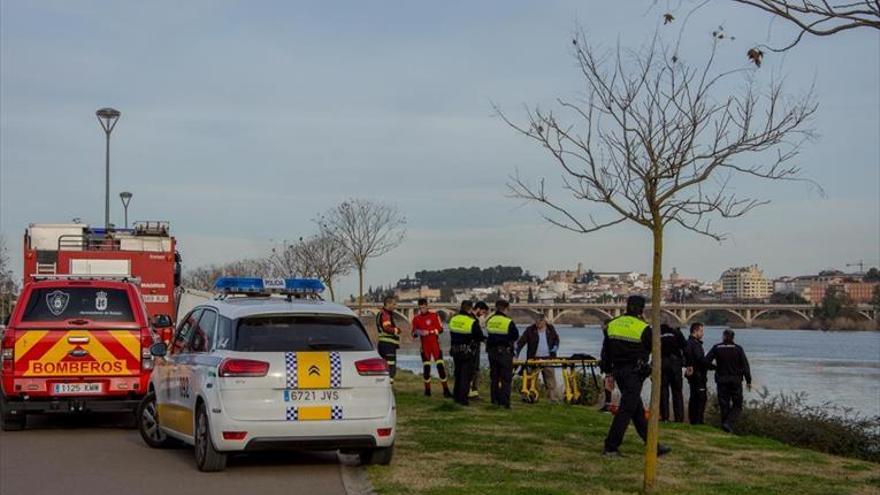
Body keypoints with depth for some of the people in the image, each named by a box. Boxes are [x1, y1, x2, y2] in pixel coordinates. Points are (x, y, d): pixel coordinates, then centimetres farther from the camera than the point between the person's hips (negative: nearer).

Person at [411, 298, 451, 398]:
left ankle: (445, 389, -7)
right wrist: (417, 332, -14)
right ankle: (427, 389, 14)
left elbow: (440, 329, -3)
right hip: (424, 345, 2)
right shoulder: (416, 318, 8)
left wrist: (429, 332, -15)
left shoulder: (434, 315, 2)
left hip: (435, 344, -2)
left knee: (440, 365, -7)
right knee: (426, 367, 3)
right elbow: (413, 334, 9)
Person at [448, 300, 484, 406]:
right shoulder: (472, 322, -16)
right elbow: (480, 337, -9)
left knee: (458, 374, 19)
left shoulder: (453, 320, 1)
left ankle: (456, 396, 26)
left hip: (455, 351, 6)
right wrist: (473, 339, 11)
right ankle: (463, 399, 1)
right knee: (466, 375, 2)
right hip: (467, 352, -6)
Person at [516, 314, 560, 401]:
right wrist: (516, 352, -16)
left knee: (550, 378, 0)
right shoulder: (530, 330, -1)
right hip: (534, 359, -1)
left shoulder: (551, 329, 6)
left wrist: (555, 347, 2)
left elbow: (556, 339, 21)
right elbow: (521, 342, -4)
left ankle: (554, 397, 3)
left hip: (548, 358, 1)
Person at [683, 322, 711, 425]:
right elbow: (701, 359, -21)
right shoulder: (695, 344, -15)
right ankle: (698, 420, -9)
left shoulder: (688, 342, 17)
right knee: (701, 398, -9)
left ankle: (693, 420, 20)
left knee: (694, 398, 15)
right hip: (698, 375, -11)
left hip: (692, 374, 11)